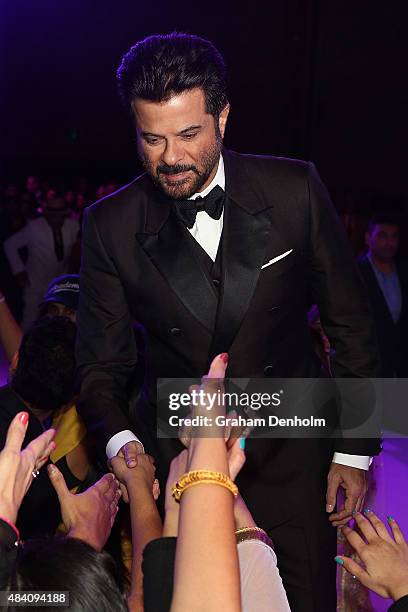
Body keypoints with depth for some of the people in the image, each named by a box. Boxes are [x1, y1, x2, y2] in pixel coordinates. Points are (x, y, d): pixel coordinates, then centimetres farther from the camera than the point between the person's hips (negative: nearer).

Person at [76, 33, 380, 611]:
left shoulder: (295, 189, -11)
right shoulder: (110, 225, -10)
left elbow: (350, 323, -3)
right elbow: (102, 362, -3)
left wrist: (355, 449, -1)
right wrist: (120, 439, -23)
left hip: (291, 459, 0)